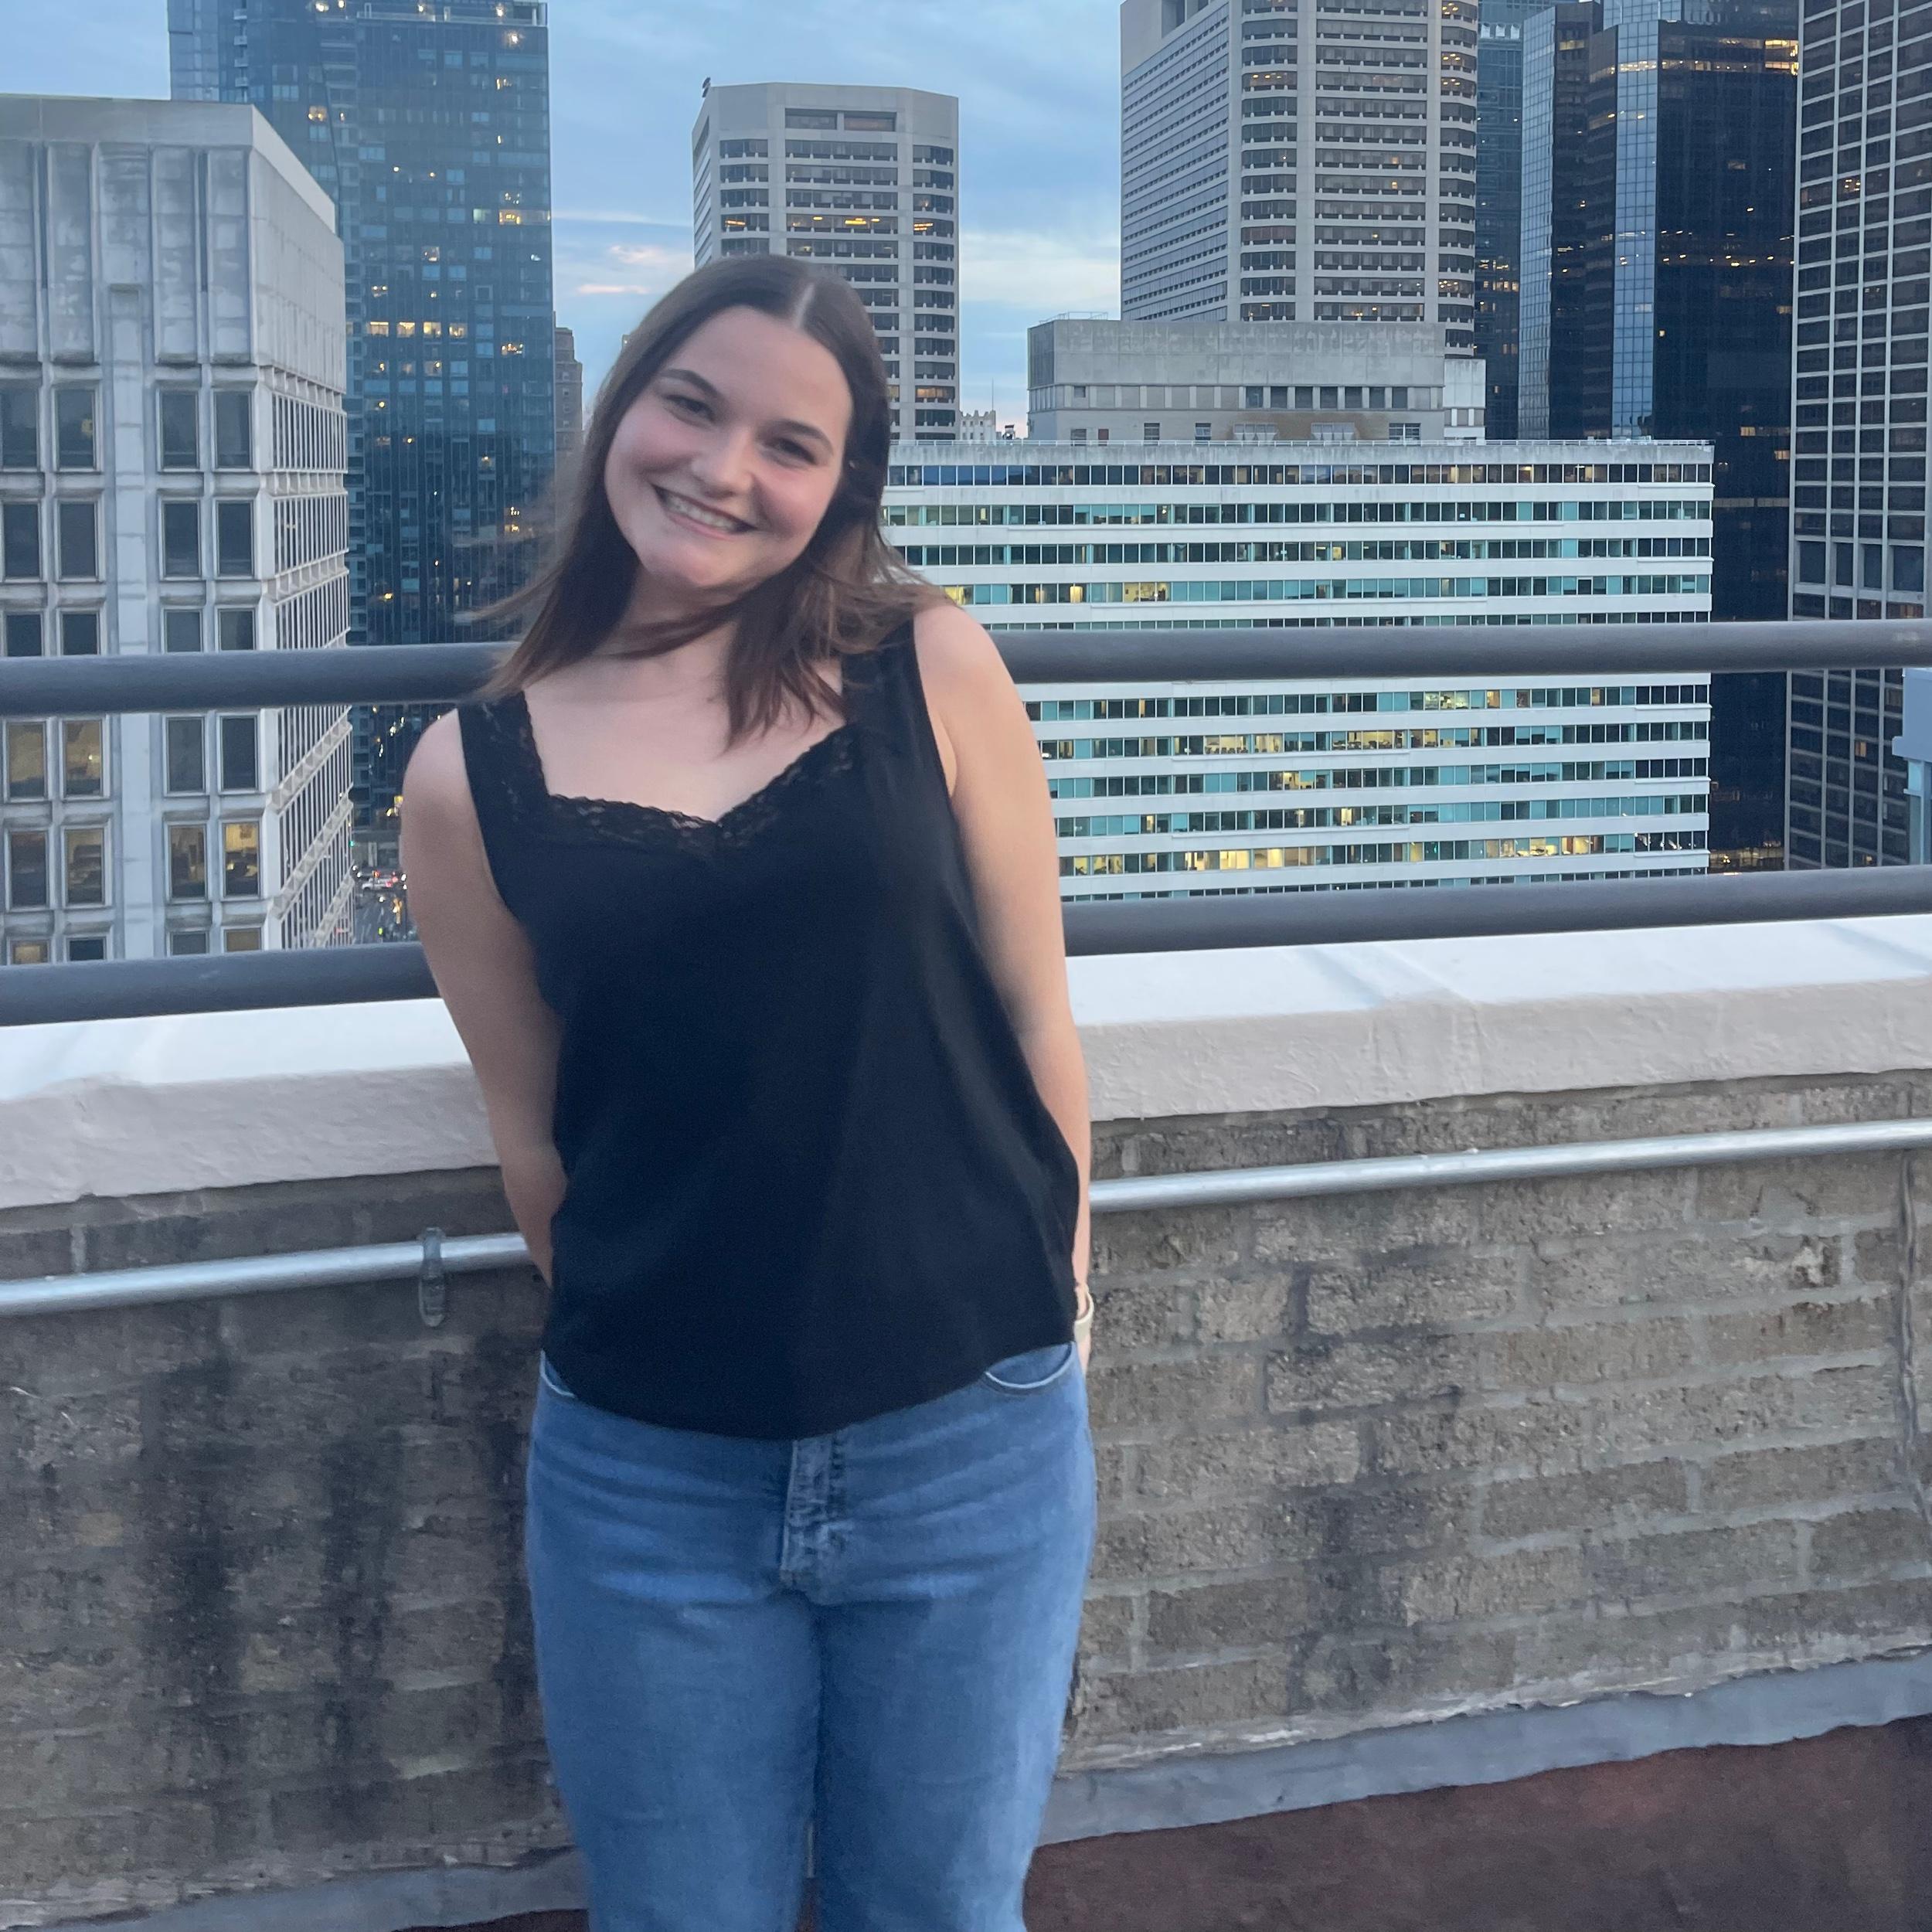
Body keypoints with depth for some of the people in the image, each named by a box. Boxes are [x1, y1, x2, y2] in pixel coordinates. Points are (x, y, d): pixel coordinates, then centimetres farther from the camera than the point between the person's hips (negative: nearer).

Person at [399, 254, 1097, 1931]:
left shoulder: (933, 674, -5)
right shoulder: (477, 777, -3)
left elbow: (1033, 1013, 0)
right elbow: (531, 1134, 3)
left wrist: (1057, 1295, 3)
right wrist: (635, 1334, 9)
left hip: (973, 1445, 0)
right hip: (646, 1477, 1)